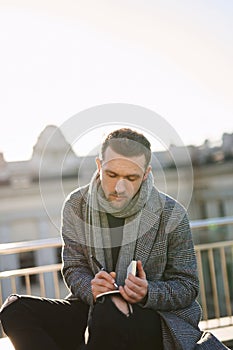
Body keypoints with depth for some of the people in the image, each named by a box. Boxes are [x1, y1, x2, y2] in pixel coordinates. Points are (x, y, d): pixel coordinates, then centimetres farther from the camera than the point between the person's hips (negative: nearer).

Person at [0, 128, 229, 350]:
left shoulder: (171, 215, -9)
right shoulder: (76, 206, -1)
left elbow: (187, 287, -3)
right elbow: (73, 269, 3)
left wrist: (147, 293, -24)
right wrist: (91, 289, -21)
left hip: (156, 315, -3)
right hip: (94, 307, 4)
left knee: (108, 314, -39)